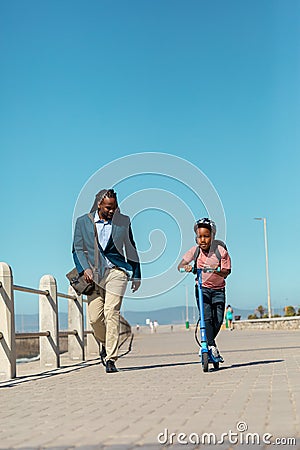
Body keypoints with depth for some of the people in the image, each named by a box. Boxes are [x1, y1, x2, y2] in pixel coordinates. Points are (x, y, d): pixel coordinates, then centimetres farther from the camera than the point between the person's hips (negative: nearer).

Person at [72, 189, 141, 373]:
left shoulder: (123, 221, 7)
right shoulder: (83, 222, 6)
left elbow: (131, 249, 14)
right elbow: (78, 249, 7)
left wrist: (136, 275, 15)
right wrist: (85, 268, -10)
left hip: (116, 271, -1)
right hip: (93, 273, 1)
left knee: (112, 313, -12)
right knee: (95, 317, -3)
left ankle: (111, 358, -9)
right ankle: (105, 343, 28)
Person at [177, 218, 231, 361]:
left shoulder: (221, 251, -13)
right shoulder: (195, 250, -9)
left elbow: (225, 273, -14)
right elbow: (180, 266, -8)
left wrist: (217, 271, -35)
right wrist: (185, 267, -32)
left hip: (218, 289, 0)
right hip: (202, 288, 0)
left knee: (218, 319, -5)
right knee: (206, 317, -16)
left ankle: (206, 345, 16)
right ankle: (212, 346, -11)